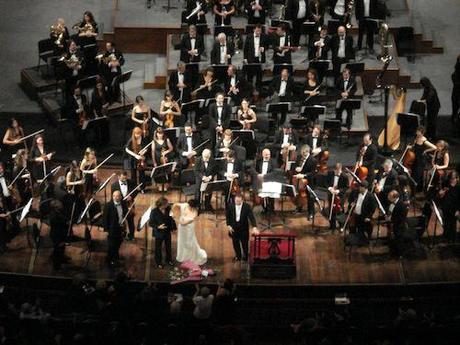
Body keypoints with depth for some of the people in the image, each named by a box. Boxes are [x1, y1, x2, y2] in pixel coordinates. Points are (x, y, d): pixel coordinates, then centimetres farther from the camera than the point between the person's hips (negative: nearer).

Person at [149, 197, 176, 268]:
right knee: (158, 248, 15)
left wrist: (173, 227, 2)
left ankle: (169, 260, 47)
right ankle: (159, 263, 36)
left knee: (168, 246, 23)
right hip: (159, 233, -4)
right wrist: (158, 227, -32)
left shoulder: (168, 209, -14)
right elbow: (150, 223, -18)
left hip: (167, 232, 4)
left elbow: (170, 218, 2)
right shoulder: (154, 212, -25)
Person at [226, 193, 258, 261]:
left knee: (244, 242, 7)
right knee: (235, 242, 12)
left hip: (243, 227, -2)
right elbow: (227, 216, 3)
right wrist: (228, 225, -5)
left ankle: (245, 255, 28)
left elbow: (251, 217, -19)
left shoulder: (247, 206, -17)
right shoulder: (230, 206, -10)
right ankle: (238, 256, 30)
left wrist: (254, 227, -28)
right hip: (234, 227, 2)